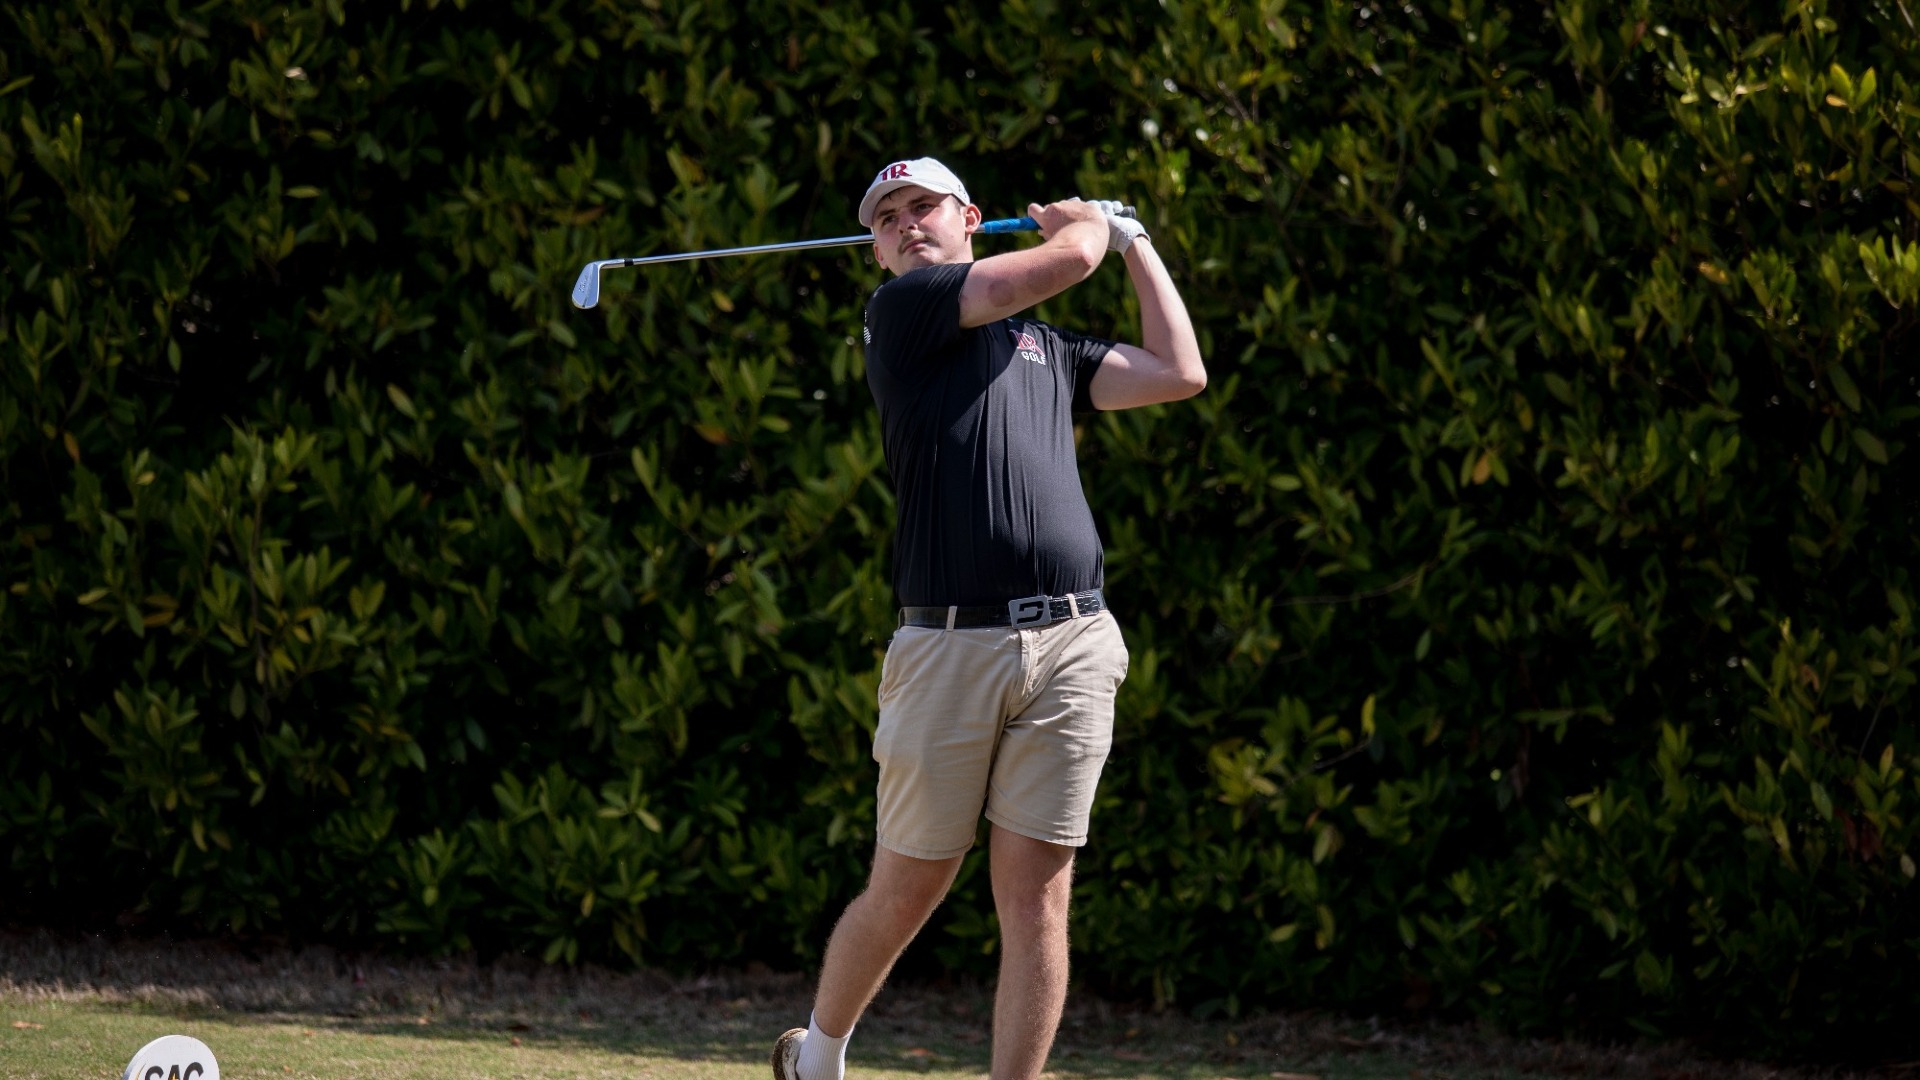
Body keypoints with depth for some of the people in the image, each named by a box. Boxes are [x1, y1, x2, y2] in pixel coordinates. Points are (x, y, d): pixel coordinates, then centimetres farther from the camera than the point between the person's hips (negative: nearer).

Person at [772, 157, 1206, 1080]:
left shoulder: (1048, 347, 23)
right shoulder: (900, 309, 4)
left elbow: (1178, 374, 19)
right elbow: (1066, 262, -2)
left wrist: (1133, 240, 27)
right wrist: (1086, 223, 20)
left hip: (1069, 648, 4)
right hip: (949, 648, -4)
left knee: (1035, 898, -3)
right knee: (905, 893, 4)